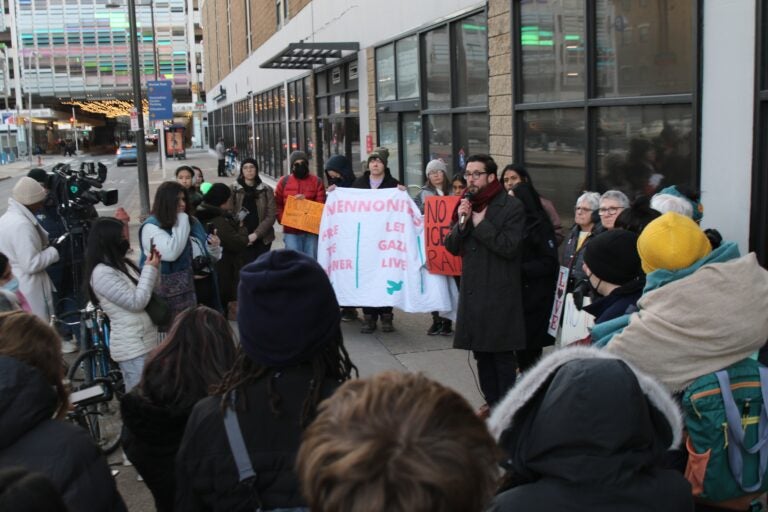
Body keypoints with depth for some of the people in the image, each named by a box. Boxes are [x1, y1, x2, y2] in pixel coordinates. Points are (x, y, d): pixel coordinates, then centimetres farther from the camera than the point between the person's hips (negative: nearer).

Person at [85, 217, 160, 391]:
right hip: (132, 348, -9)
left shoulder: (122, 264, 10)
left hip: (144, 342, 9)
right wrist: (150, 269, -13)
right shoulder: (102, 273, -18)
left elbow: (145, 292, 20)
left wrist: (152, 268, 6)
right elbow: (136, 302, -20)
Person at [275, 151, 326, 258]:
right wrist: (283, 220, -8)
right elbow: (277, 204, 7)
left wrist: (306, 199, -15)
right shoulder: (284, 181, 6)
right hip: (291, 230, 0)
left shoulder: (316, 181, 4)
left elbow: (321, 204, 1)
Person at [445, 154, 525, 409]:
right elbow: (451, 247, 9)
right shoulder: (467, 203, 11)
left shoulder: (512, 207, -7)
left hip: (499, 293, -6)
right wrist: (461, 222, -8)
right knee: (480, 352, 13)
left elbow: (509, 247, -17)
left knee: (502, 355, -2)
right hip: (472, 290, 6)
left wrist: (481, 224, -14)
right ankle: (491, 404, 25)